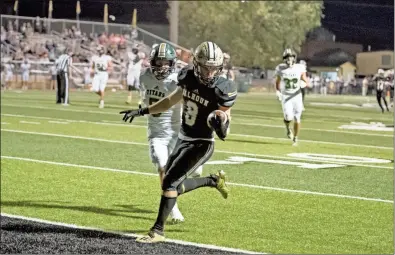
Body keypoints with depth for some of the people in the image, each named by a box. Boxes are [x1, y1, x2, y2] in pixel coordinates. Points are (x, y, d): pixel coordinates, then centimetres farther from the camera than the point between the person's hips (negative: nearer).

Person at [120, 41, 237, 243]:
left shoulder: (221, 90, -20)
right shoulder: (188, 78, -4)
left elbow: (223, 134, -13)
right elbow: (171, 101, 14)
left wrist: (221, 125, -36)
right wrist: (141, 112, 13)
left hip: (201, 145, -7)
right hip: (183, 140, 7)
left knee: (170, 182, -14)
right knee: (176, 186, 12)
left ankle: (158, 230, -3)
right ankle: (214, 180, 35)